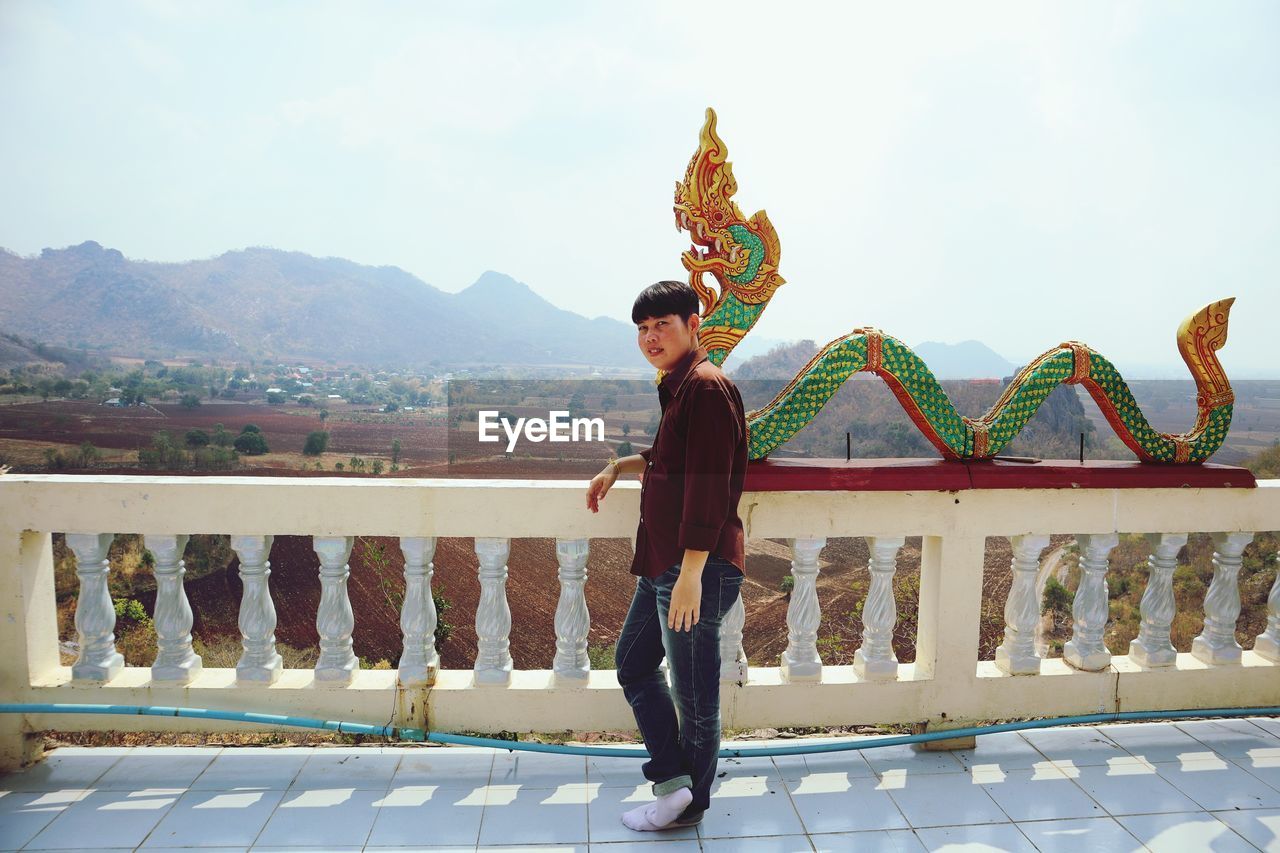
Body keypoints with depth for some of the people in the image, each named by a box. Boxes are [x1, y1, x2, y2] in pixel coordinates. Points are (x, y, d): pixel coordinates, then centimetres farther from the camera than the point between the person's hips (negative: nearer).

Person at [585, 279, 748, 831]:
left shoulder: (706, 386, -16)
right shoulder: (677, 386, 15)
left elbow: (709, 485, -23)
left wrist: (691, 573, -26)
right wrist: (620, 466, 23)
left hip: (697, 567, -11)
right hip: (662, 563, 11)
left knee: (694, 694, 6)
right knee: (633, 662, 19)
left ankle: (688, 805, 25)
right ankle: (673, 779, 25)